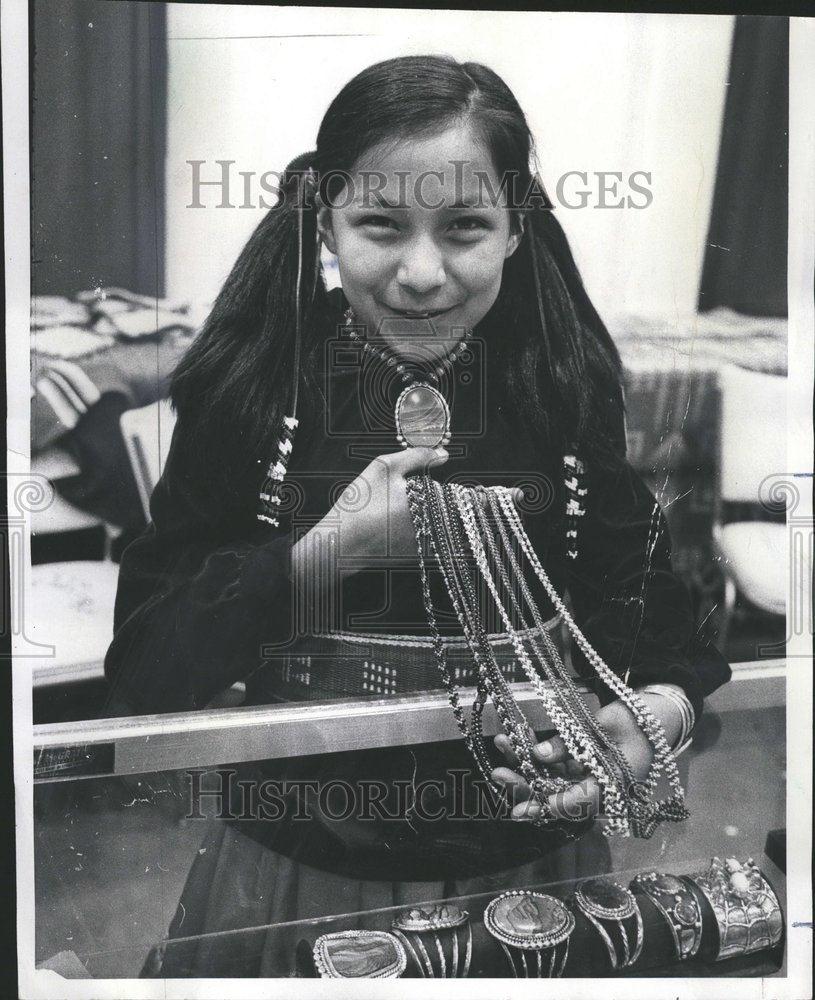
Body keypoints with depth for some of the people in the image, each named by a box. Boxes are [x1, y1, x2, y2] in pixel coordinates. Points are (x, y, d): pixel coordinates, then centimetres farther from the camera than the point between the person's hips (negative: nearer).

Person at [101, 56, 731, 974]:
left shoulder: (574, 392, -8)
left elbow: (670, 637, -1)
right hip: (292, 878, 0)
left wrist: (661, 712, -22)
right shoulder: (247, 390, -12)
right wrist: (326, 554, -24)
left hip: (530, 879, 1)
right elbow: (143, 670, -13)